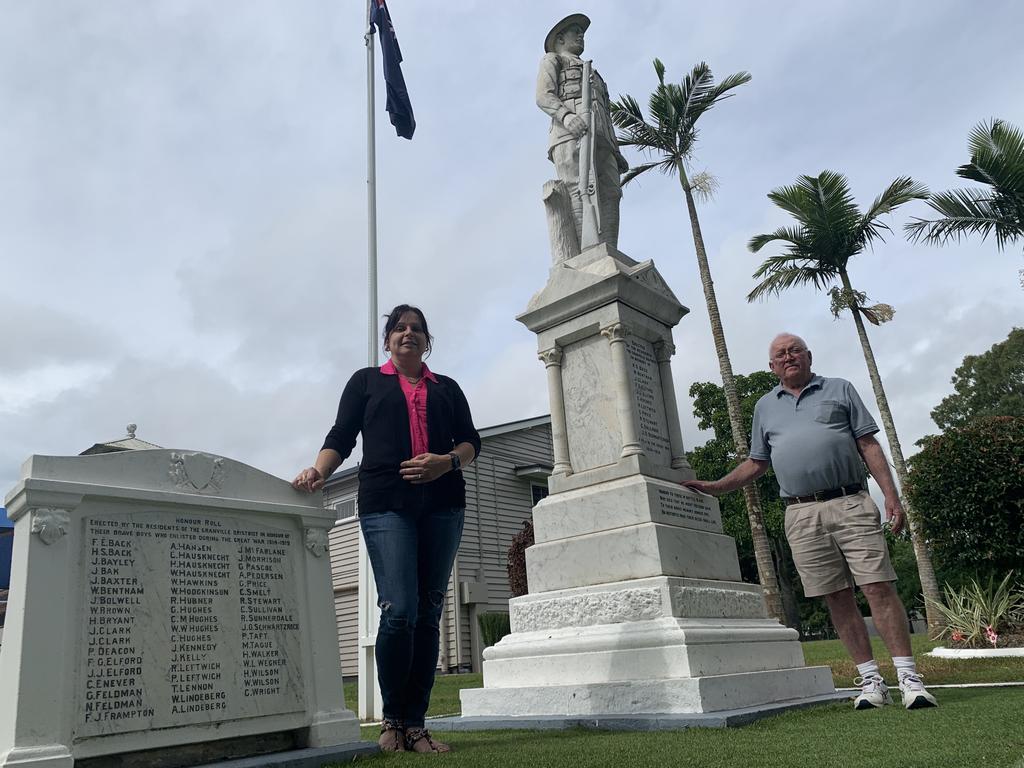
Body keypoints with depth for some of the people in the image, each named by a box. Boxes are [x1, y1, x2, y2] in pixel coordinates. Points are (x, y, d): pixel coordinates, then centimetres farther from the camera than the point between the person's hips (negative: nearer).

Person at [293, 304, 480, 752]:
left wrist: (448, 462, -7)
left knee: (428, 614, 1)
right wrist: (318, 471, -11)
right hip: (385, 505, -2)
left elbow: (470, 441, 14)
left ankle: (415, 725, 8)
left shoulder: (446, 388, 21)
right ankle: (393, 718, 6)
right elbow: (341, 438, 8)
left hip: (442, 504, 3)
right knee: (399, 610, -14)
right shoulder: (366, 381, 17)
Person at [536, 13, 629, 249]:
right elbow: (543, 97, 2)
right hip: (570, 132, -6)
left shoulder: (591, 74, 42)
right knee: (580, 193, -24)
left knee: (609, 195, -15)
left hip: (600, 138, 6)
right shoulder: (552, 60, 22)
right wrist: (568, 117, -20)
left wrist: (617, 152, 15)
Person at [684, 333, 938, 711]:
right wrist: (715, 487, 13)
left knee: (879, 587, -6)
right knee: (837, 598, 3)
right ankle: (871, 681, 11)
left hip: (851, 505, -2)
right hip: (802, 516, 2)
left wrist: (891, 495, -3)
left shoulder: (840, 389, 12)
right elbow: (756, 463, 22)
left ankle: (909, 678, 1)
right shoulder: (765, 407, 18)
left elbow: (869, 445, 6)